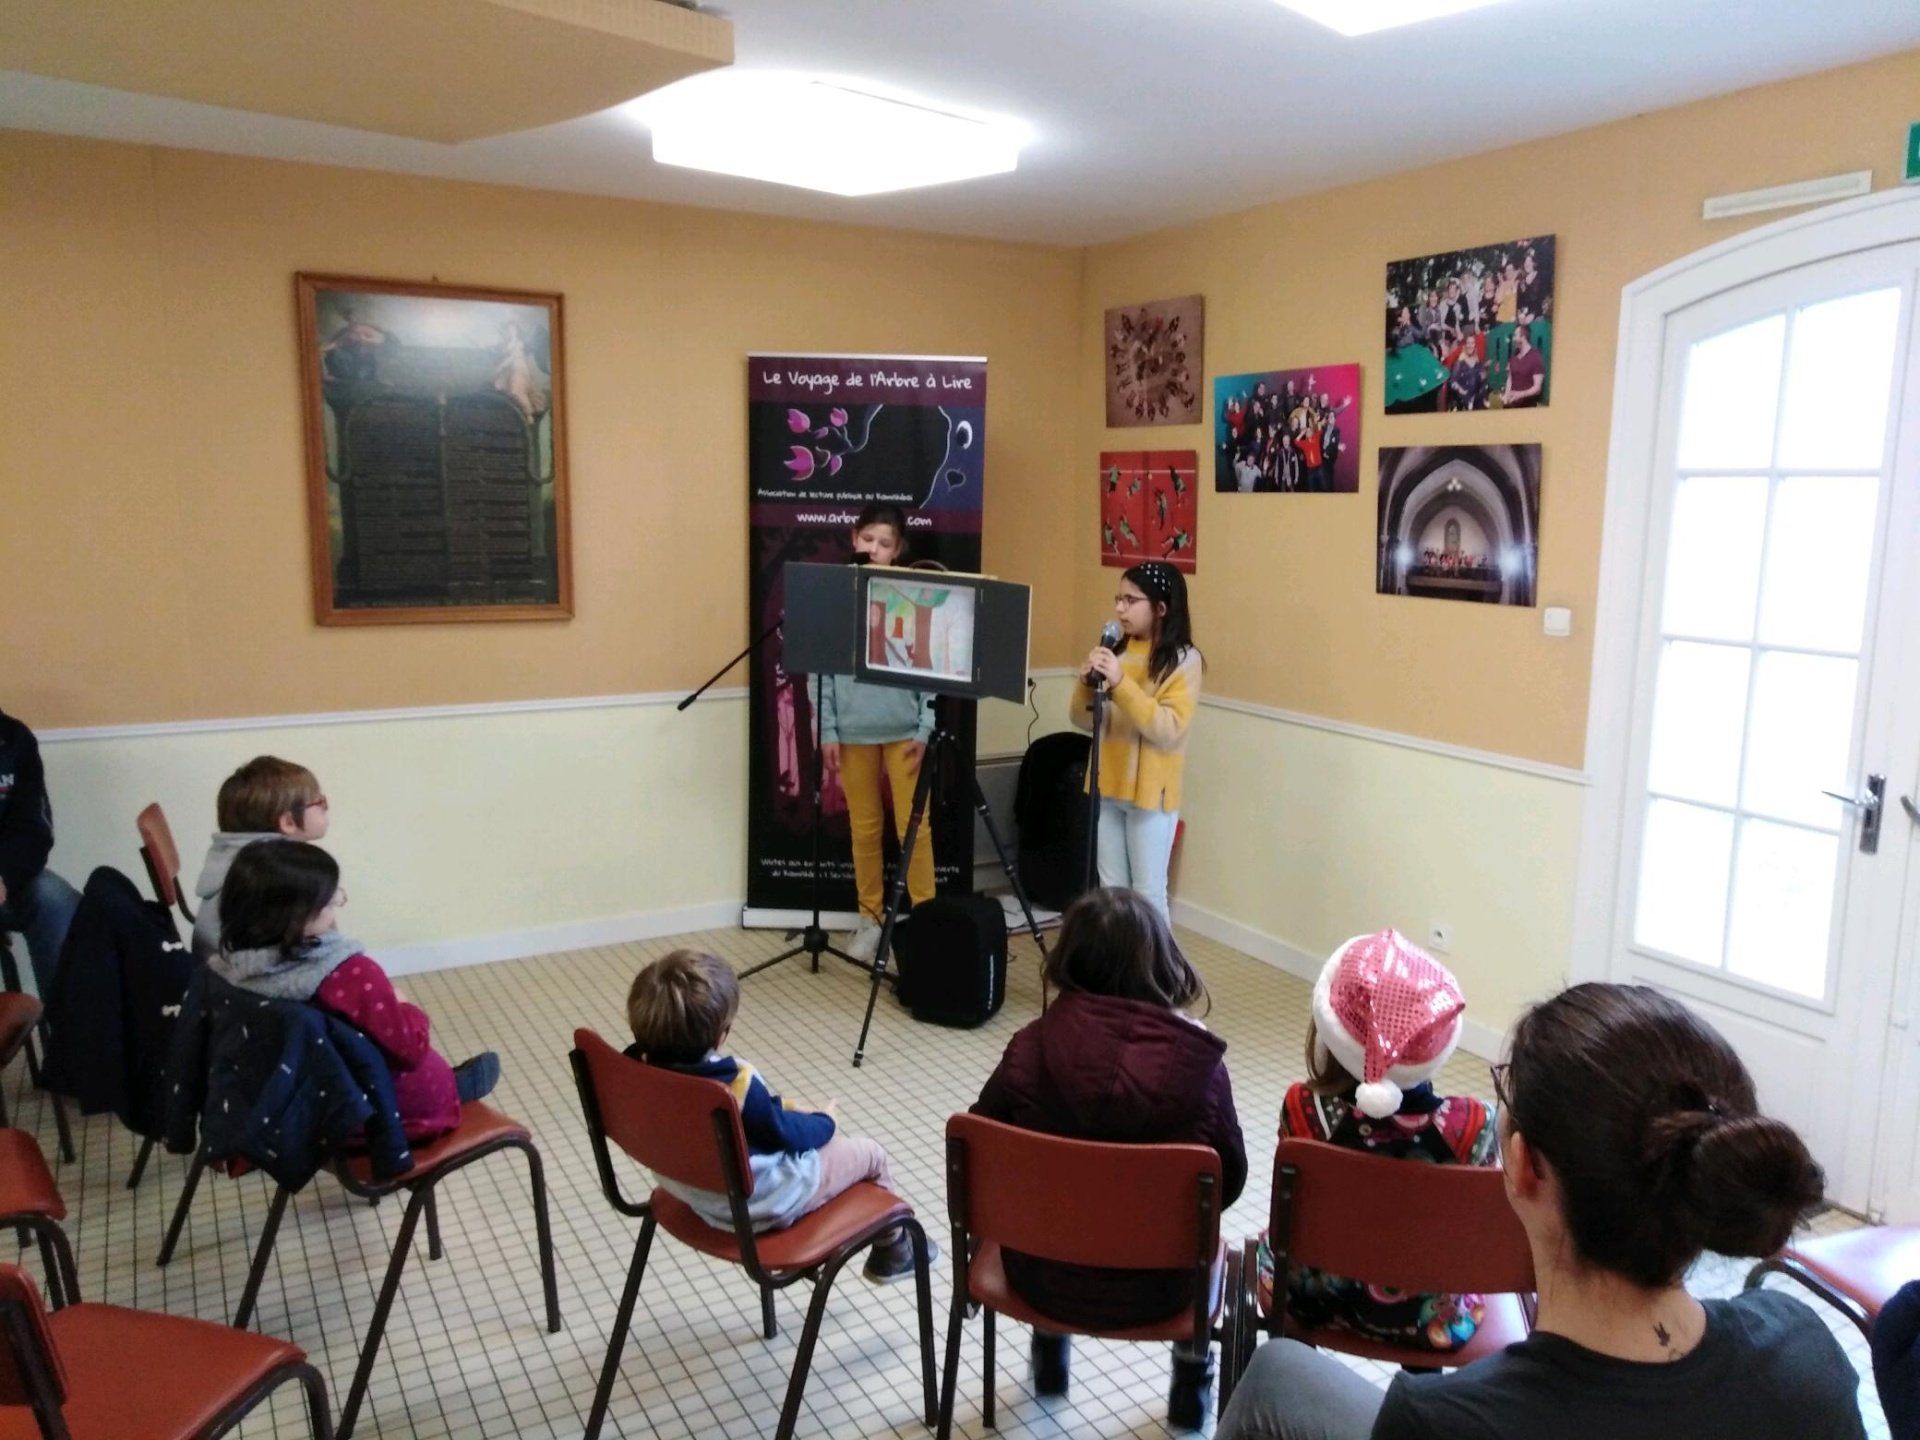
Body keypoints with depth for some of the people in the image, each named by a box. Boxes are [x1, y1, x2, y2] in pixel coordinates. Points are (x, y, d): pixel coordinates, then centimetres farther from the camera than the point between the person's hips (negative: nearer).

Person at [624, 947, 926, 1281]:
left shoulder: (638, 1065, -15)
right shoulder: (736, 1086, -37)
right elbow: (782, 1134, -19)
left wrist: (780, 1107, 5)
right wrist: (826, 1121, 0)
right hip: (757, 1205, -7)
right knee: (870, 1153, 12)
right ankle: (893, 1247, 36)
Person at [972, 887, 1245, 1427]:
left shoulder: (1031, 1049, -20)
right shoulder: (1199, 1060, -21)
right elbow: (1230, 1180, -6)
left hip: (1042, 1277, 1)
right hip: (1157, 1288, 0)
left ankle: (1049, 1357, 51)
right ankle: (1191, 1379, 44)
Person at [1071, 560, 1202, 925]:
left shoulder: (1184, 661, -11)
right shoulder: (1116, 653, 6)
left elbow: (1169, 730, -20)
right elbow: (1082, 720, 6)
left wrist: (1121, 684, -25)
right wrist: (1087, 682, -14)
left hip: (1151, 793, -6)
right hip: (1108, 787, 6)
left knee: (1148, 893, 1)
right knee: (1111, 889, 14)